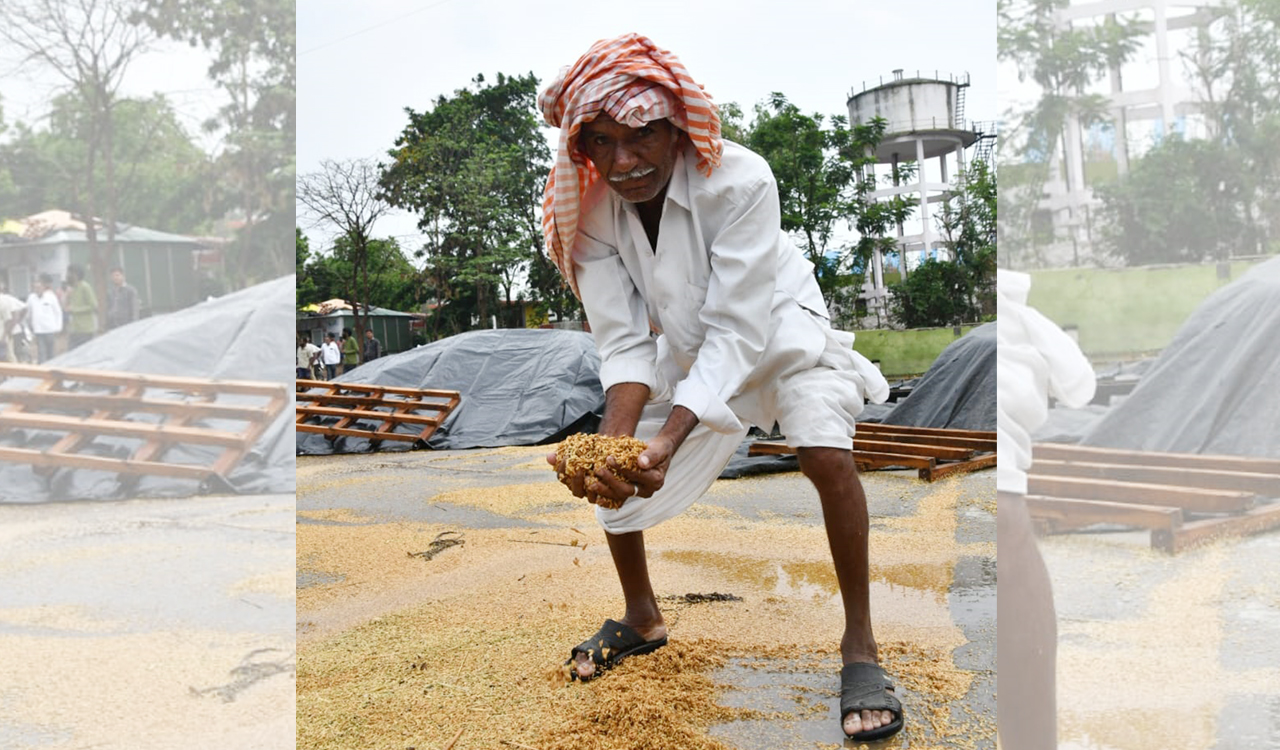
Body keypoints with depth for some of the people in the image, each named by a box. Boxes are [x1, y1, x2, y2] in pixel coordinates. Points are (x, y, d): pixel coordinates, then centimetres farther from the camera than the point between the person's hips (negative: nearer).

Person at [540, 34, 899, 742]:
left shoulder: (739, 181, -33)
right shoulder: (593, 210, -21)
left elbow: (736, 332, -34)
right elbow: (624, 341, -21)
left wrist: (668, 441, -45)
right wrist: (616, 438, -38)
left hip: (778, 333, -4)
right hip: (686, 351, 5)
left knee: (827, 455, -29)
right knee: (607, 473, 2)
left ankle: (860, 646, -12)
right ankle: (642, 617, 27)